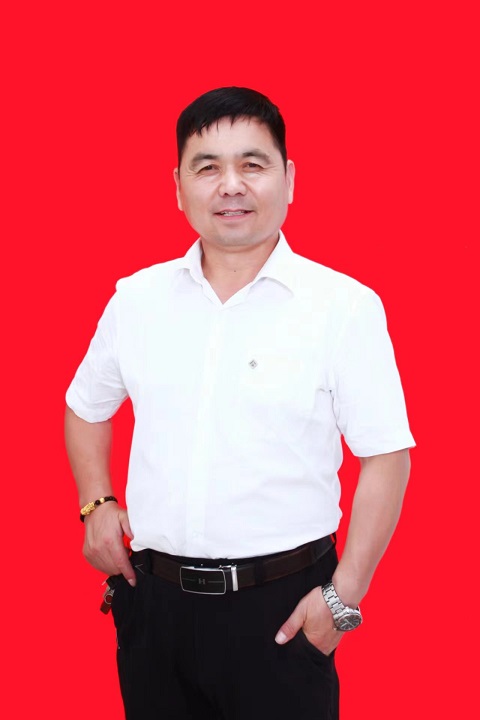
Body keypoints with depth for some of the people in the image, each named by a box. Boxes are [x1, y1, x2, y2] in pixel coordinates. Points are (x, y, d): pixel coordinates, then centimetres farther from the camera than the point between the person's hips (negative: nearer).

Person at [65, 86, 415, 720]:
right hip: (153, 596, 4)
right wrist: (96, 504, 4)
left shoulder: (346, 307, -8)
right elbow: (86, 408, 18)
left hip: (281, 601, -3)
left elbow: (385, 458, -7)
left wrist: (344, 596, -11)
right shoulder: (136, 298, 3)